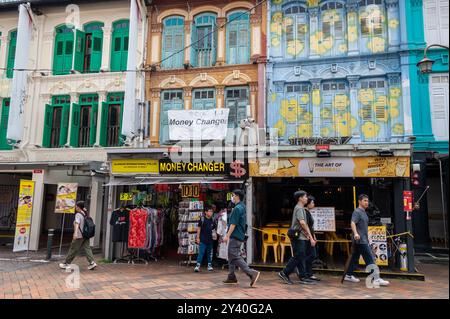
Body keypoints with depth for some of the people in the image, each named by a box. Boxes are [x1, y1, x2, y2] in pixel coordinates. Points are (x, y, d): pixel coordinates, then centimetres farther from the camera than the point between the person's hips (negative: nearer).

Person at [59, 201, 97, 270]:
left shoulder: (78, 214, -13)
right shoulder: (85, 214, 9)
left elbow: (77, 224, -27)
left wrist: (75, 233, -37)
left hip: (79, 235, -7)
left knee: (73, 249, 5)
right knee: (87, 248, 4)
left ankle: (67, 264, 18)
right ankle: (92, 262, -6)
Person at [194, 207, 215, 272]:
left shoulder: (212, 220, 7)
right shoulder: (202, 219, -6)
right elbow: (199, 228, -4)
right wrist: (198, 237, -8)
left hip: (210, 239, 5)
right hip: (203, 240, -5)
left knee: (210, 253, 12)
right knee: (201, 253, -7)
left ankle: (209, 265, 23)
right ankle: (198, 266, -4)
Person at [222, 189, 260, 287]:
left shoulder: (237, 208, -17)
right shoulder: (242, 207, 14)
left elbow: (233, 224, -21)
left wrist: (227, 236, -17)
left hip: (235, 236, -10)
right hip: (240, 236, 10)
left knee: (235, 257, -9)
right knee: (232, 256, 15)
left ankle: (252, 273, -14)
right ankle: (231, 277, 21)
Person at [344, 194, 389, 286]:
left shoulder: (364, 213, 19)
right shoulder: (357, 212, -11)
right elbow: (353, 223, -27)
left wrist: (367, 238, 31)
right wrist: (355, 233, -43)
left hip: (363, 240, 10)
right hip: (360, 240, -10)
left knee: (355, 258, 14)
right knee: (370, 259, -10)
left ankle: (348, 275, 22)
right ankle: (376, 279, -9)